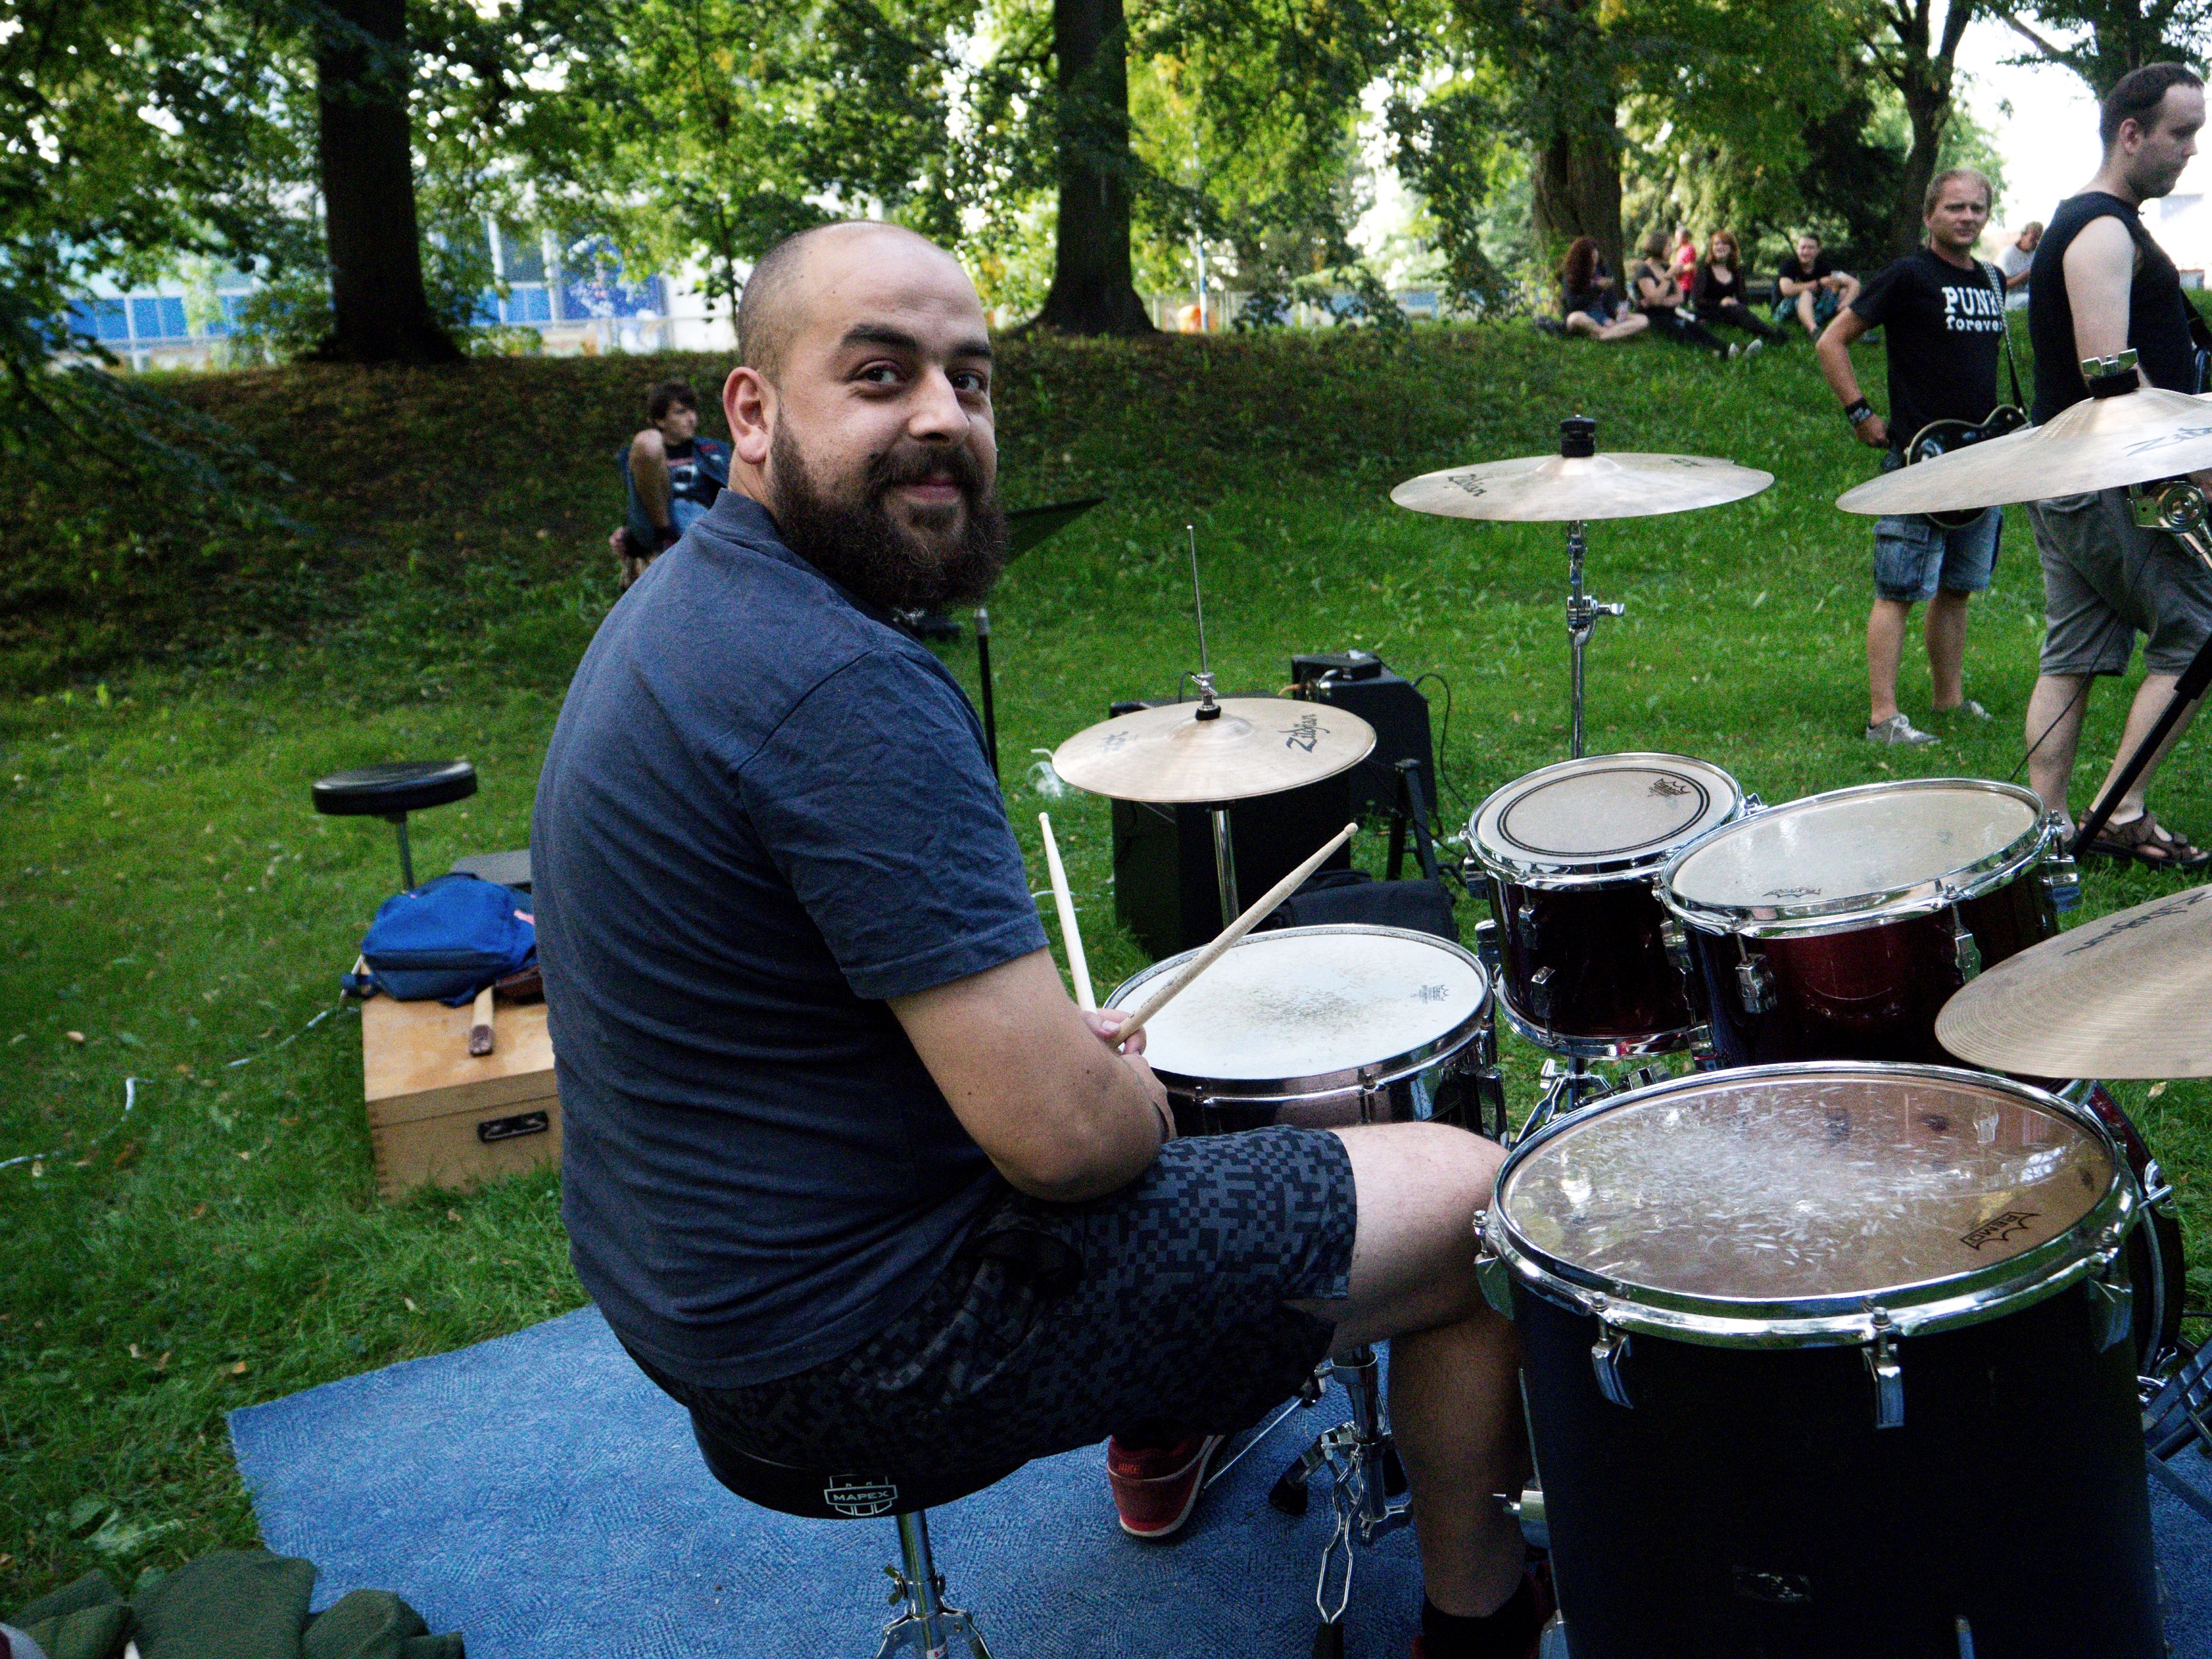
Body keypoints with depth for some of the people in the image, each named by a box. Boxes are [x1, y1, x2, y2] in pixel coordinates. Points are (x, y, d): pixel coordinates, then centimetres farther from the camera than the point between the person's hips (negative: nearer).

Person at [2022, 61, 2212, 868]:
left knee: (2071, 661, 8)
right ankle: (2124, 814, 0)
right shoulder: (2103, 230, -13)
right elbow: (2108, 372, -23)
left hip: (2067, 480, 10)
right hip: (2110, 480, -10)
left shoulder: (2080, 224, 21)